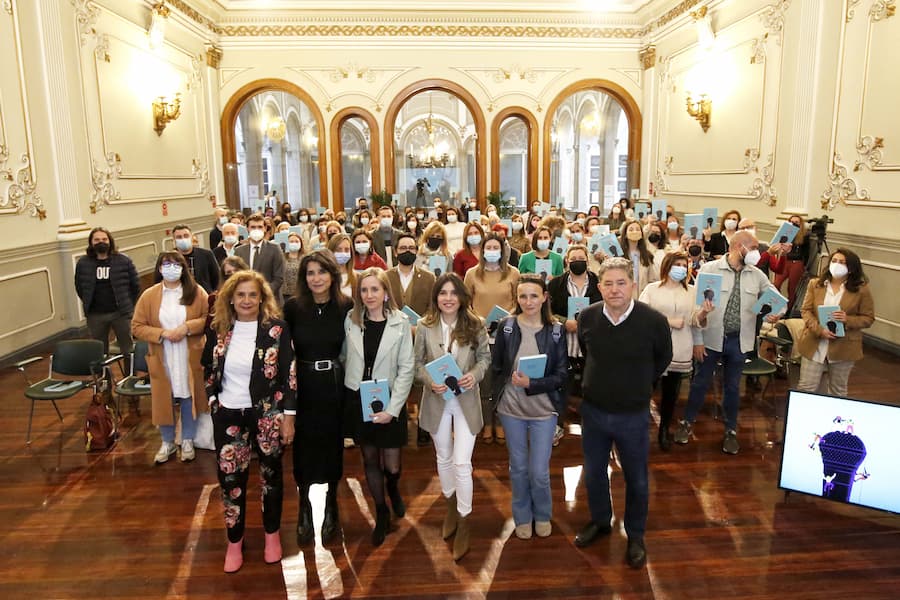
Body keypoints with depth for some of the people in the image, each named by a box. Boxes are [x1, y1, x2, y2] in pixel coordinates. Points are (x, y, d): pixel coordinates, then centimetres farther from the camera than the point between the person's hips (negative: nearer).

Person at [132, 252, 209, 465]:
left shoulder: (196, 292, -3)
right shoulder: (149, 295, -2)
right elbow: (136, 327, -2)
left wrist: (187, 327, -19)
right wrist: (162, 333, -16)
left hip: (190, 359, -1)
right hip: (162, 359, 1)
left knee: (188, 398, 11)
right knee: (164, 400, 10)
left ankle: (188, 441, 29)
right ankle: (167, 442, 30)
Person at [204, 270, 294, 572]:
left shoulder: (276, 328, -10)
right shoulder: (219, 330, 0)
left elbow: (289, 375, -9)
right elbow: (208, 369, 14)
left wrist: (287, 416, -10)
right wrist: (213, 400, 4)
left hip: (267, 414, -2)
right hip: (228, 415, 2)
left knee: (271, 475, 13)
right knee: (230, 478, 8)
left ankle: (272, 533, 33)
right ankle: (234, 540, 28)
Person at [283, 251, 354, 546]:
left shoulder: (347, 306, -7)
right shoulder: (293, 307, -8)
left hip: (335, 386, 1)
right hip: (303, 387, 0)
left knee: (333, 449, 13)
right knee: (304, 452, 8)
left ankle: (330, 513, 35)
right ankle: (305, 516, 29)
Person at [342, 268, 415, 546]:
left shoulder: (400, 323, -9)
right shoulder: (351, 320, -2)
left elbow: (406, 368, -9)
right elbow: (344, 356, 7)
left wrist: (392, 409, -12)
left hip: (389, 401, -2)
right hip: (358, 399, 2)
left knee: (391, 465, 3)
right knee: (370, 460, 12)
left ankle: (393, 489, 39)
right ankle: (382, 512, 33)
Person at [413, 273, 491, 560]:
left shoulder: (475, 325, -9)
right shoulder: (425, 326, -9)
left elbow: (485, 358, 0)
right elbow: (418, 363, -3)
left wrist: (475, 375, -18)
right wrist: (430, 381, -20)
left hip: (466, 400, -1)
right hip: (437, 400, 2)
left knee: (462, 463, -4)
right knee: (443, 458, 19)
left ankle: (463, 524, 15)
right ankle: (451, 507, 44)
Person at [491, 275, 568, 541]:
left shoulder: (556, 330, -8)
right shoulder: (506, 326, -6)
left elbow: (561, 375, -6)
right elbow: (496, 367, 2)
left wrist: (531, 383, -19)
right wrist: (500, 397, -1)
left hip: (544, 410, -1)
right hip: (511, 408, 1)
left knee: (539, 471, 4)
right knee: (518, 468, 15)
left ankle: (543, 515, 34)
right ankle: (522, 517, 38)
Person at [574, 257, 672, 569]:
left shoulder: (654, 320, -19)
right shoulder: (587, 317, -12)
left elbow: (663, 358, 2)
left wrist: (639, 385, 9)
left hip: (633, 415, -2)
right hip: (593, 410, 3)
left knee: (636, 479, 15)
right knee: (593, 473, 19)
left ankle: (636, 535, 37)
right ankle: (600, 521, 44)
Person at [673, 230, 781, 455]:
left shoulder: (757, 275, 2)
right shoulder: (709, 269, -9)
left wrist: (774, 313, -13)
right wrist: (697, 340, -10)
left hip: (739, 340, 3)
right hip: (711, 338, -3)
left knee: (733, 387, 15)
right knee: (700, 383, 10)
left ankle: (731, 431, 30)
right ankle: (687, 423, 28)